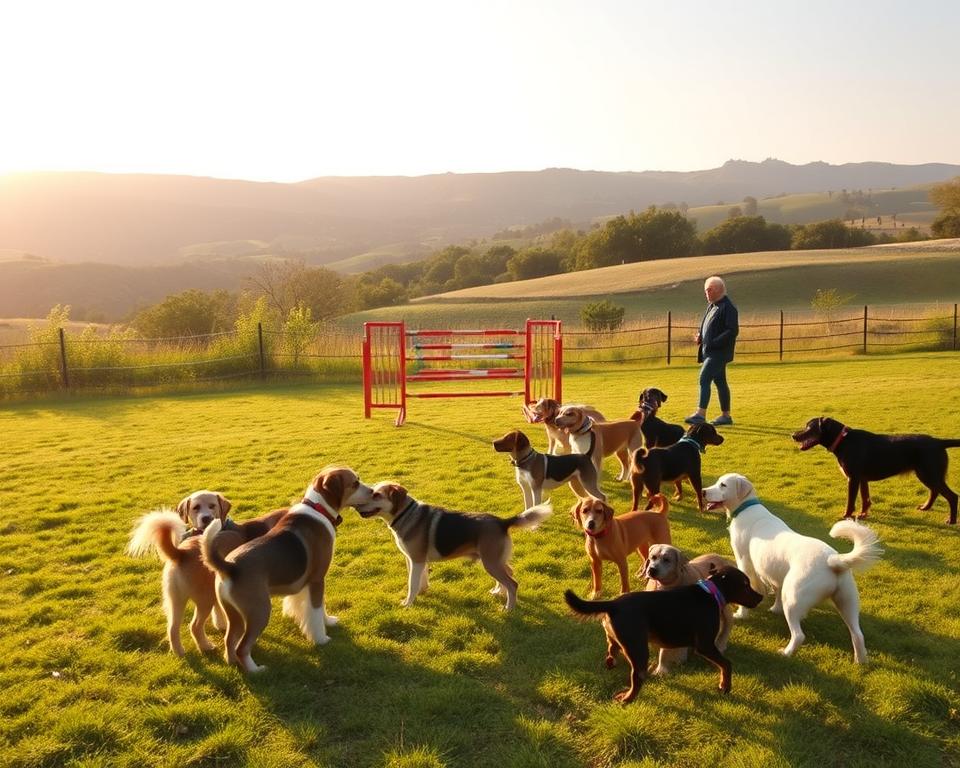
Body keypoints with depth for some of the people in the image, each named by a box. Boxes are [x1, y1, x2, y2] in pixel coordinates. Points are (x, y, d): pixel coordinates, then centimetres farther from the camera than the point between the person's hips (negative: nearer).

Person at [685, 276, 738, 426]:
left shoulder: (728, 307, -13)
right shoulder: (712, 306, 15)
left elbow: (733, 331, -20)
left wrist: (714, 342, -24)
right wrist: (700, 337, 6)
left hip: (719, 352, -9)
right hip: (709, 351, 9)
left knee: (704, 379, -16)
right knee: (720, 382, 13)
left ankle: (701, 414, -17)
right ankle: (726, 416, 20)